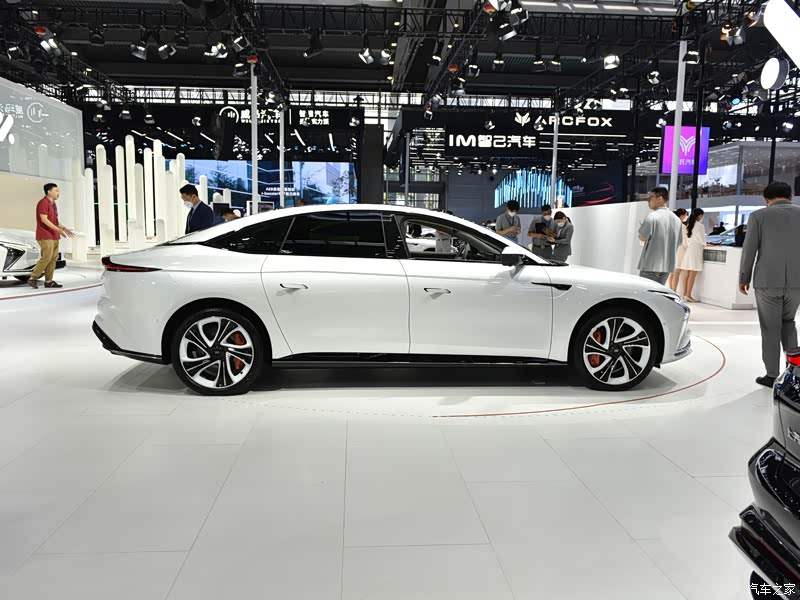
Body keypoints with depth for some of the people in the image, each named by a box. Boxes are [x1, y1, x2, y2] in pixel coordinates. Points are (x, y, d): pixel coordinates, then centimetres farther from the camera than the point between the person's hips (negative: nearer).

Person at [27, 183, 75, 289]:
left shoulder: (53, 204, 19)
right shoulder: (43, 203, -11)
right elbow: (44, 220, -19)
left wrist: (64, 229, 14)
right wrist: (59, 230, -21)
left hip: (54, 236, 10)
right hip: (45, 236, -9)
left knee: (53, 258, 7)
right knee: (46, 258, -13)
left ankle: (48, 281, 10)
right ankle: (33, 279, -5)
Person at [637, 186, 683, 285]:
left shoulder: (652, 217, -14)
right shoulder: (677, 219, 11)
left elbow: (642, 237, -13)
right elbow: (679, 241, 15)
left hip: (650, 266, -7)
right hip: (667, 266, 7)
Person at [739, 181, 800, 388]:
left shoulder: (759, 216, -2)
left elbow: (749, 250, -3)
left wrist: (744, 278, 7)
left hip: (768, 281, -3)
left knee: (771, 328, 7)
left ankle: (772, 375, 10)